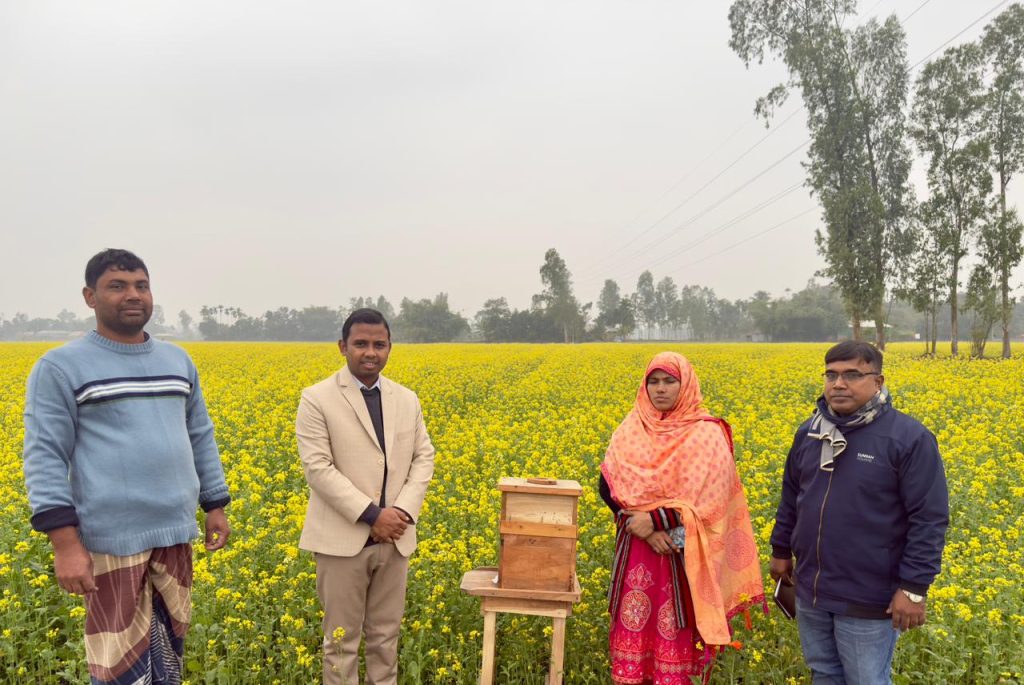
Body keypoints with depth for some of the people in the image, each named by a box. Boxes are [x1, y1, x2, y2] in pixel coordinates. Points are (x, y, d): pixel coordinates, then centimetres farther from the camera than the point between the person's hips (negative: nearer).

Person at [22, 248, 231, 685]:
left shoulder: (178, 361, 12)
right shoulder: (60, 367, -5)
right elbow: (45, 458, -9)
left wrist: (216, 506, 14)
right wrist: (65, 542, -16)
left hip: (175, 531, 5)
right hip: (113, 537, -5)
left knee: (168, 648, 15)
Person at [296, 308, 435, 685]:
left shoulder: (407, 400, 7)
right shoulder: (317, 399, -8)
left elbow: (423, 459, 6)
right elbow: (317, 468, -15)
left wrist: (403, 511, -11)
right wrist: (370, 514, -19)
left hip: (395, 538, 4)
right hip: (343, 538, -4)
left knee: (385, 634, 15)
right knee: (341, 637, 8)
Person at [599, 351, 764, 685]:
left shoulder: (707, 434, -8)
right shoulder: (630, 429, 3)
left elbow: (708, 499, -14)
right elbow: (608, 485, -2)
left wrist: (655, 519, -19)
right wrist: (641, 525, -15)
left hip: (682, 554, -3)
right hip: (636, 549, 3)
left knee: (674, 632, 3)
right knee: (632, 627, 7)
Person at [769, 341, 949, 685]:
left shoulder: (909, 437, -14)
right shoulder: (809, 432, 3)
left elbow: (930, 518, -14)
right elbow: (790, 497, 15)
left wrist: (914, 587, -16)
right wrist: (781, 549, 17)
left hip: (868, 597, -5)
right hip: (811, 589, 6)